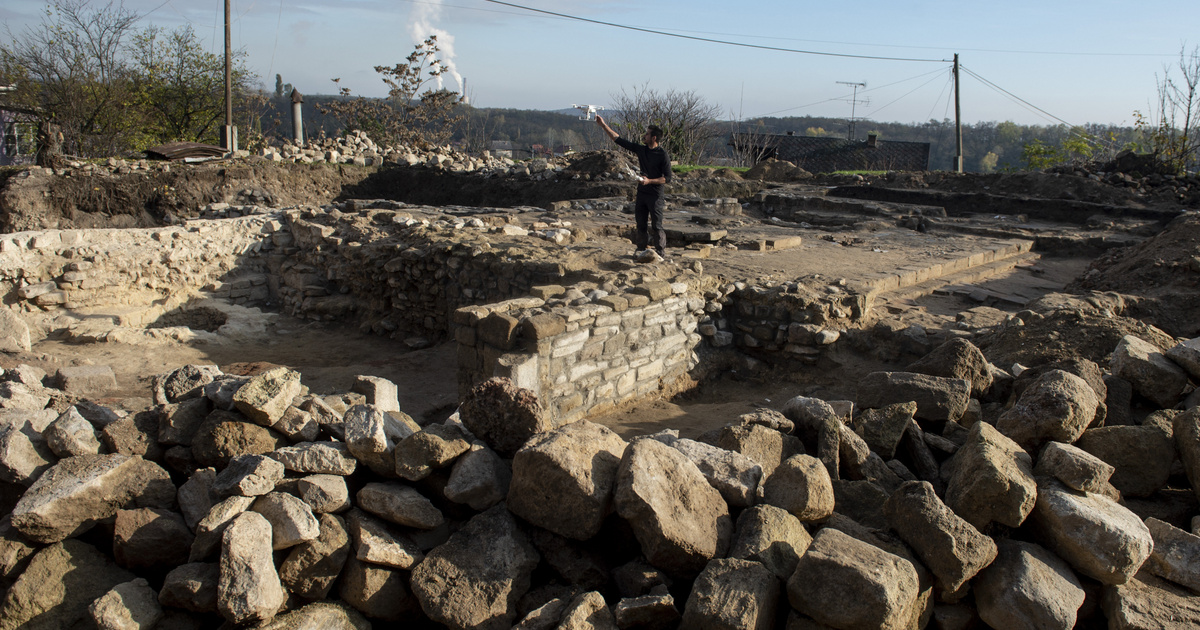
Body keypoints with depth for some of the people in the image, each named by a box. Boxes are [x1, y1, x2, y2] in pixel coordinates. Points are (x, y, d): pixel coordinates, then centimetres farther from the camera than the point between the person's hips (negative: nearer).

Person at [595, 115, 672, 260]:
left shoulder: (663, 155, -12)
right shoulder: (641, 149, 6)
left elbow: (667, 178, -11)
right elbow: (618, 140, 9)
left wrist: (650, 181, -21)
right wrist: (603, 125, 7)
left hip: (655, 195, -6)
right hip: (641, 193, 6)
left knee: (656, 226, -4)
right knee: (641, 224, 10)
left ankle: (661, 252, 5)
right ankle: (641, 250, 21)